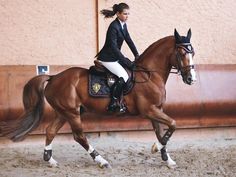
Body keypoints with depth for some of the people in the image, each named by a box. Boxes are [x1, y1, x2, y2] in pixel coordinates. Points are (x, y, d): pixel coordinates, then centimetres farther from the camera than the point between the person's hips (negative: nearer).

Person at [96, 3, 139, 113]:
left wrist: (137, 55, -1)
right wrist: (126, 62, -22)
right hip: (107, 58, -10)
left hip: (115, 56, 10)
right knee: (124, 76, -20)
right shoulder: (114, 27, -22)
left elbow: (128, 40, 10)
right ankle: (113, 103, -12)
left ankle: (120, 100, 12)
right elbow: (114, 47, -24)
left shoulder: (123, 25, 6)